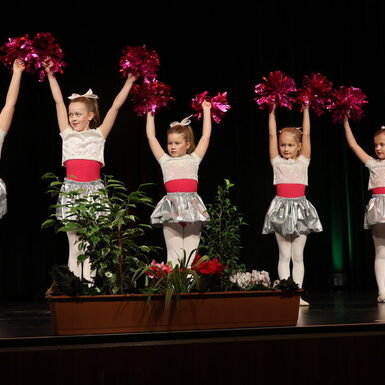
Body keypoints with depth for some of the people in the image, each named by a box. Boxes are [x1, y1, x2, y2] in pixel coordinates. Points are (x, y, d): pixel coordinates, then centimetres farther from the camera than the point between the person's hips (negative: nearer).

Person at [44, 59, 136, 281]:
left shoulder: (99, 134, 7)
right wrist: (50, 75, 11)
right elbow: (58, 100, 11)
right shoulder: (68, 134, 10)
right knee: (74, 243, 3)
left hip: (93, 190, -1)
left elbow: (116, 106, 6)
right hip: (71, 189, 2)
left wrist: (129, 81, 6)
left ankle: (89, 285, 1)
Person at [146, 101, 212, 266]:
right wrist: (150, 114, 20)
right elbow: (151, 136, 18)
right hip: (171, 207, 0)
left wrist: (206, 111, 20)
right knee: (173, 253, -2)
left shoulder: (193, 159, 16)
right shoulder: (165, 160, 16)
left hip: (192, 206, 0)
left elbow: (206, 136, 16)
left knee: (190, 253, 1)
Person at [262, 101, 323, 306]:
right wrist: (272, 113, 2)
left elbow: (306, 135, 4)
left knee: (298, 255, 5)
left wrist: (305, 111, 4)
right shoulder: (277, 162, 7)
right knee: (284, 255, 2)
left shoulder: (303, 161, 8)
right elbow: (272, 136, 3)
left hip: (300, 207, 1)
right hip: (282, 207, -1)